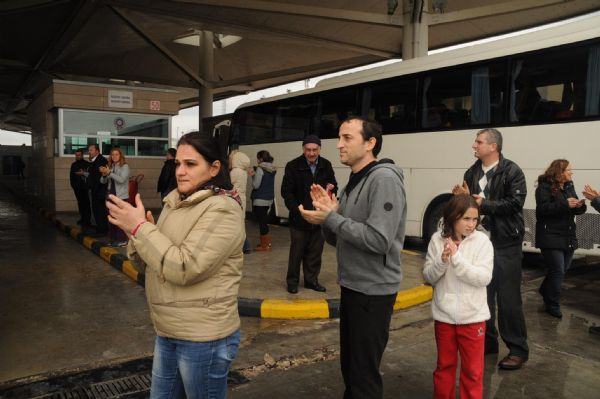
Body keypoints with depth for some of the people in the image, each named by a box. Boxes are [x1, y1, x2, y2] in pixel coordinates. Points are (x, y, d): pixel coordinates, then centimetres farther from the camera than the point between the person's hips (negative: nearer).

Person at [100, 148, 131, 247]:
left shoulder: (125, 166, -4)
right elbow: (103, 181, 9)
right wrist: (104, 174, -12)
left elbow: (121, 179, -17)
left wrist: (109, 173, -20)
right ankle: (113, 239, 15)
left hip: (121, 196, -5)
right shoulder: (110, 166, 10)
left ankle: (122, 240, -2)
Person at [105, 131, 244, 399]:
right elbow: (156, 258, 13)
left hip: (203, 338, -8)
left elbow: (184, 268, -26)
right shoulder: (176, 202, 8)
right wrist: (138, 232, -7)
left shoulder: (222, 209, -19)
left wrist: (140, 228, -21)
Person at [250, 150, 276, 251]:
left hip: (260, 200, -8)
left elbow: (256, 185, -16)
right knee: (264, 220, 19)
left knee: (261, 221, 1)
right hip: (269, 198, 8)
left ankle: (265, 245, 7)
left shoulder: (260, 169, -15)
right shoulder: (272, 169, 9)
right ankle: (267, 242, 26)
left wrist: (253, 175, -2)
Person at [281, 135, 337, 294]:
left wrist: (331, 189, -11)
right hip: (299, 217, -3)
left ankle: (311, 280, 24)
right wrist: (297, 210, -17)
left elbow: (334, 186, 13)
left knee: (315, 252, 10)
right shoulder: (293, 166, -8)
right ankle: (292, 281, 19)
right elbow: (286, 191, -8)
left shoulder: (326, 165, 2)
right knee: (296, 251, 5)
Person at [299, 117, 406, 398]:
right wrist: (326, 212, -6)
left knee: (365, 374, 4)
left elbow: (379, 240, -28)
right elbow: (336, 239, 13)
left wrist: (331, 218, -22)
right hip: (351, 286, 9)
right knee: (349, 366, 21)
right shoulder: (353, 182, 10)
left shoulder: (384, 178, -18)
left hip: (373, 292, -9)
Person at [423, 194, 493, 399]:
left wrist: (456, 258, -25)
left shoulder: (482, 241, -10)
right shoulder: (437, 240, -6)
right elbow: (428, 276, -4)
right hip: (444, 315, 2)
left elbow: (484, 278, -17)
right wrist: (442, 261, -23)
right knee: (444, 365, 19)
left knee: (472, 369, 12)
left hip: (472, 316, -1)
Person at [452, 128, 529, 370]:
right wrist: (464, 197, -4)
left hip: (505, 243, -6)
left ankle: (518, 349, 14)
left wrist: (485, 204, -16)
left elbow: (515, 203, -18)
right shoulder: (472, 172, 11)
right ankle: (487, 341, 29)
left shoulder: (511, 171, -7)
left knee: (508, 298, 0)